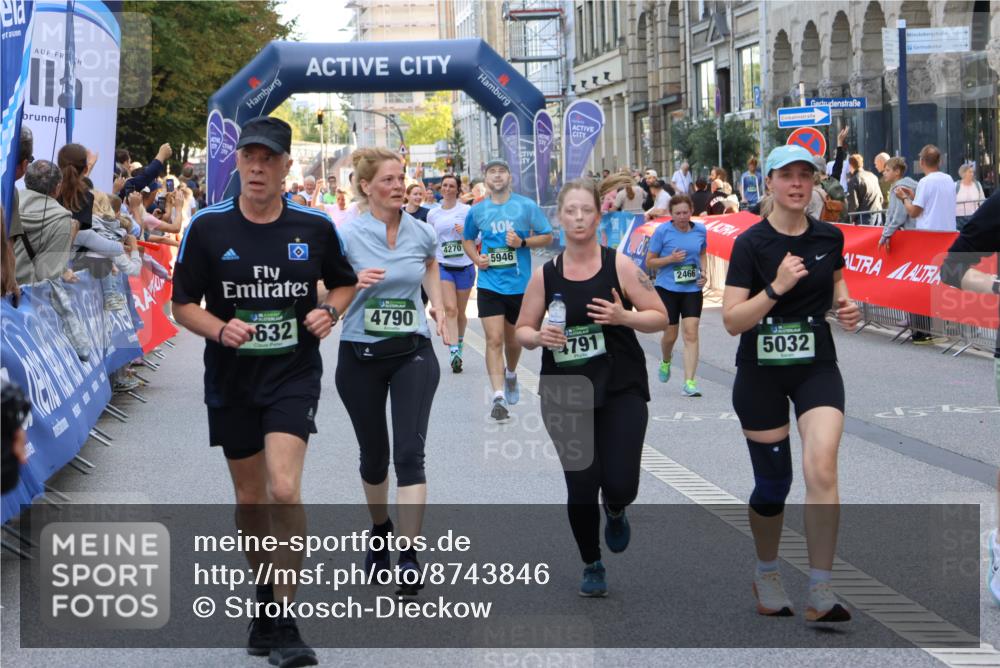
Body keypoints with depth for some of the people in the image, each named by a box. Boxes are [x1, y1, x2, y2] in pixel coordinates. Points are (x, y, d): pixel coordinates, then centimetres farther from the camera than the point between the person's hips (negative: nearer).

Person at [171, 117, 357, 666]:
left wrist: (329, 312, -6)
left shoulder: (315, 227, -1)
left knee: (284, 491, -18)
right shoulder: (207, 227, -2)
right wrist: (220, 329, -17)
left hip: (294, 374, -2)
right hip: (230, 378, 2)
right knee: (250, 500, 12)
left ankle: (284, 623, -8)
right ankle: (265, 590, 37)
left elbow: (344, 283, 16)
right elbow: (183, 304, 3)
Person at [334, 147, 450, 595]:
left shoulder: (421, 233, -1)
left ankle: (409, 556, -9)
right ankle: (379, 530, 40)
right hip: (360, 356, -1)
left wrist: (439, 310, 9)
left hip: (412, 352, 1)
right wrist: (353, 284, -27)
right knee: (373, 454, 13)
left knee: (410, 452, -10)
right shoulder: (347, 234, -11)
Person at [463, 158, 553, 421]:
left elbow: (547, 236, 1)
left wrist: (522, 242, -16)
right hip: (489, 284, 0)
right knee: (494, 340, -12)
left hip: (520, 284, 0)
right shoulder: (477, 211, 4)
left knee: (513, 339, 16)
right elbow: (467, 239, 20)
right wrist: (476, 258, 0)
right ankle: (499, 397, -16)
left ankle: (511, 375, 46)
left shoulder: (527, 206, -3)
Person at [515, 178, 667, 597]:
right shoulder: (545, 275, 1)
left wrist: (625, 317, -19)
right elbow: (522, 329, 9)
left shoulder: (620, 266, -3)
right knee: (581, 485, 0)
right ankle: (592, 565, 24)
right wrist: (538, 337, -13)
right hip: (565, 393, 1)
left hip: (621, 390, -1)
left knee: (620, 484, -9)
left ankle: (614, 512, 31)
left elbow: (660, 317, -1)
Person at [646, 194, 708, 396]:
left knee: (691, 334, -9)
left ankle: (689, 383, -10)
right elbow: (649, 262, -3)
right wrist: (670, 259, -18)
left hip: (692, 289, 2)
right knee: (670, 335, 7)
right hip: (667, 288, -2)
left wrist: (703, 273, 3)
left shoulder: (700, 230, 2)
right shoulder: (662, 231, -8)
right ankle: (665, 361, 44)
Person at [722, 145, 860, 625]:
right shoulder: (751, 243, -11)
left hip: (817, 367, 2)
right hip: (761, 373, -2)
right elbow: (732, 321, -15)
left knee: (821, 468, -19)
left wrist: (845, 304, 1)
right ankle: (767, 575, 34)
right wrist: (776, 287, -27)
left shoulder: (829, 237, 0)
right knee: (772, 484, 7)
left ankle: (820, 594, -15)